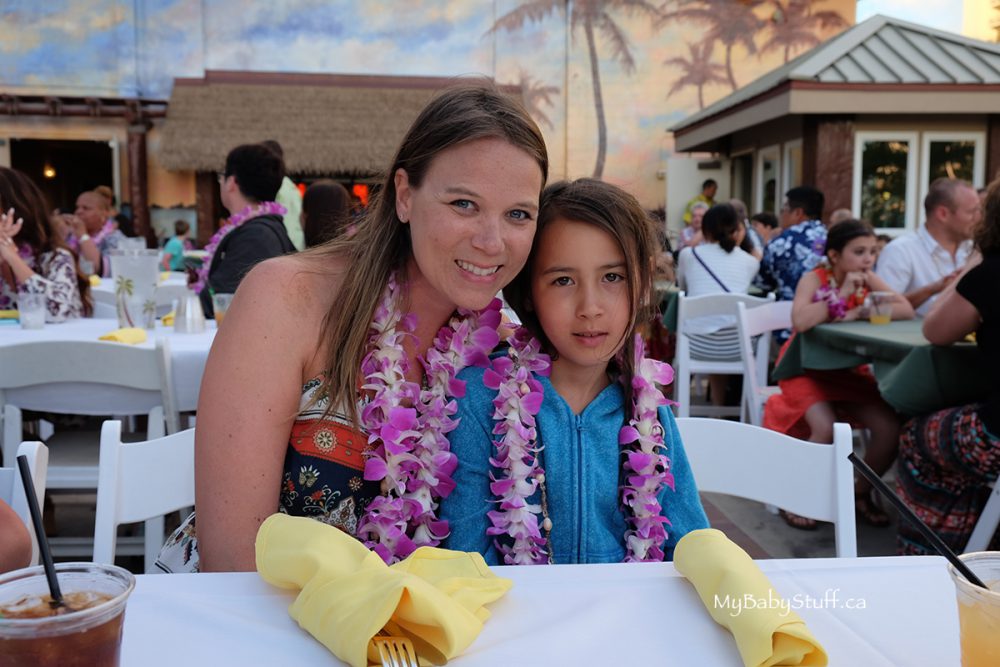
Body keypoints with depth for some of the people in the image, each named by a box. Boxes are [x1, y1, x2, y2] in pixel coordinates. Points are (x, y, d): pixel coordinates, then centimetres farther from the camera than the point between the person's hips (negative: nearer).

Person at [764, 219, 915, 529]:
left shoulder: (868, 279, -1)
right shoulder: (814, 279, -15)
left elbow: (907, 310, -13)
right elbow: (800, 321, -34)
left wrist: (858, 313, -23)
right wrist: (842, 294, -28)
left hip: (849, 371, 5)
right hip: (808, 369, -5)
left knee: (891, 427, -16)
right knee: (826, 428, -30)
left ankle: (861, 493, 10)